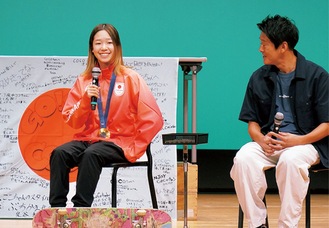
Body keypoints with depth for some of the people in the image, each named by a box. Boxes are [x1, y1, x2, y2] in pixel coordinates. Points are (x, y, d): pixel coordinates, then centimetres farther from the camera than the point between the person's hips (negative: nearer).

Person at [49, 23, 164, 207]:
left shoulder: (131, 78, -2)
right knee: (59, 153, -25)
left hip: (119, 142, -4)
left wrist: (134, 148, -9)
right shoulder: (84, 80, 10)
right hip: (88, 138, 4)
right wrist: (85, 100, -11)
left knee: (91, 155, -34)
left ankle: (81, 209, -32)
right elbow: (72, 122, 6)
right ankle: (57, 208, -26)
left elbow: (153, 119, -6)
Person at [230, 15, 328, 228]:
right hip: (268, 142, 4)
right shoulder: (259, 78, 9)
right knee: (243, 159, -29)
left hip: (306, 143, -3)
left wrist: (299, 140, -19)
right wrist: (261, 139, -10)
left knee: (290, 160, -38)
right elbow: (252, 122, 13)